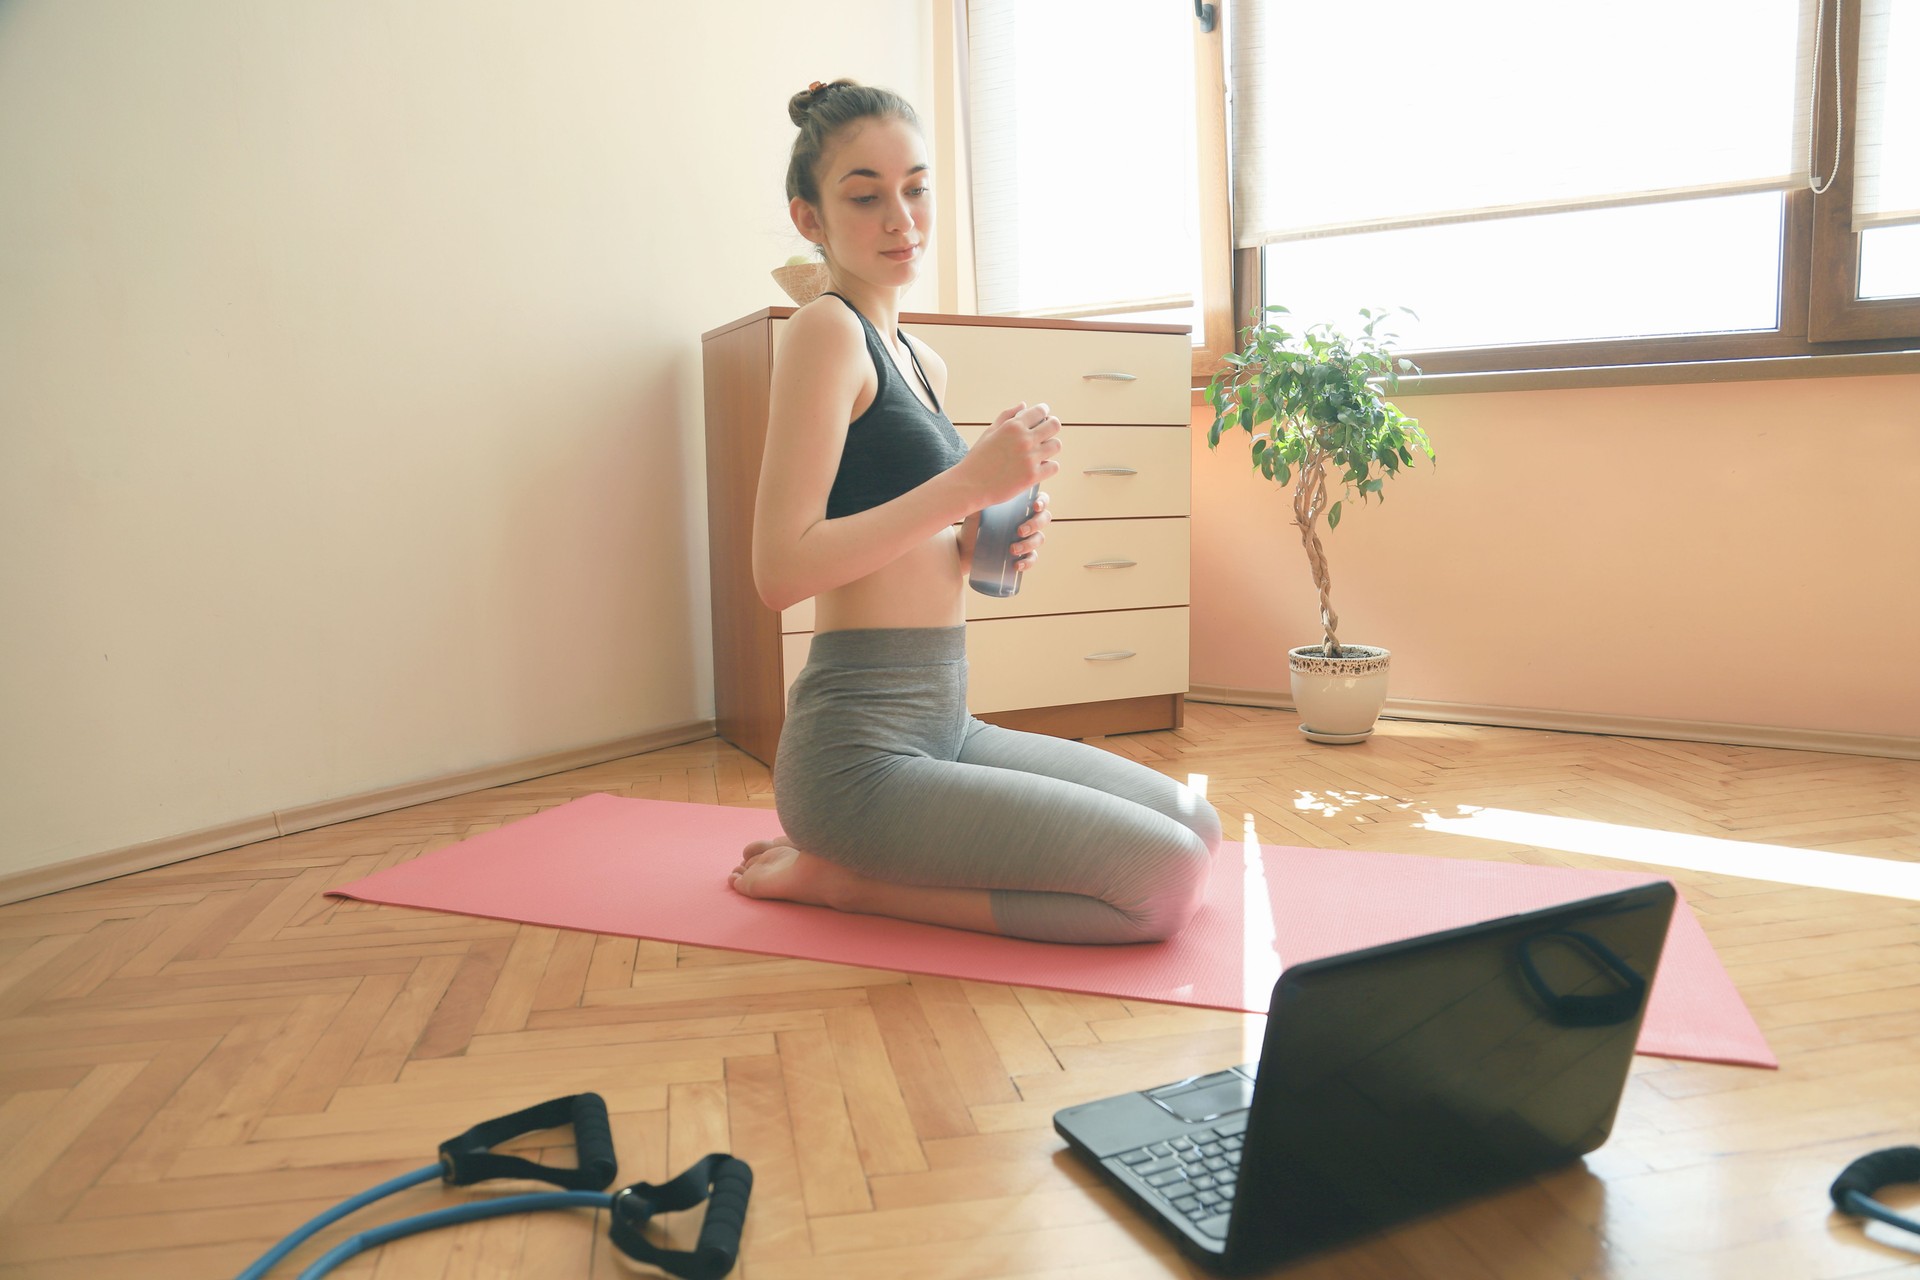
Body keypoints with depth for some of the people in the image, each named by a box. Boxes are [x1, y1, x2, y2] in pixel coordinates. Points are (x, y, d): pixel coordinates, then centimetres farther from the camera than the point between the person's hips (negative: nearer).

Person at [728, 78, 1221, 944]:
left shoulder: (923, 361, 15)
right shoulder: (826, 330, -11)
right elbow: (781, 570, -20)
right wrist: (968, 483, -22)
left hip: (941, 726, 9)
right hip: (858, 751, -9)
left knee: (1196, 830, 13)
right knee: (1165, 879, -14)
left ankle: (860, 863, 12)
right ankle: (842, 878, -2)